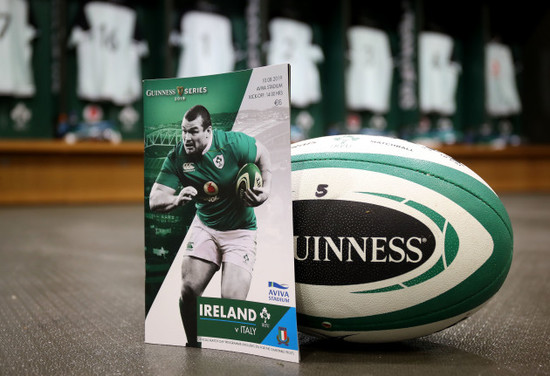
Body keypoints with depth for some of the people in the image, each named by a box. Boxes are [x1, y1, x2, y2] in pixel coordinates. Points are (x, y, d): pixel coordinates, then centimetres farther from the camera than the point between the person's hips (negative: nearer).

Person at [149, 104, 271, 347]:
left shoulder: (233, 143, -19)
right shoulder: (177, 157, -11)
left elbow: (263, 156, 0)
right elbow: (154, 201, -13)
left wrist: (266, 188, -15)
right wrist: (178, 199, -35)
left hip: (240, 230, -3)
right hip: (204, 226, 3)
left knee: (232, 301, -14)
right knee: (189, 290, -8)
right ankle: (193, 346, 20)